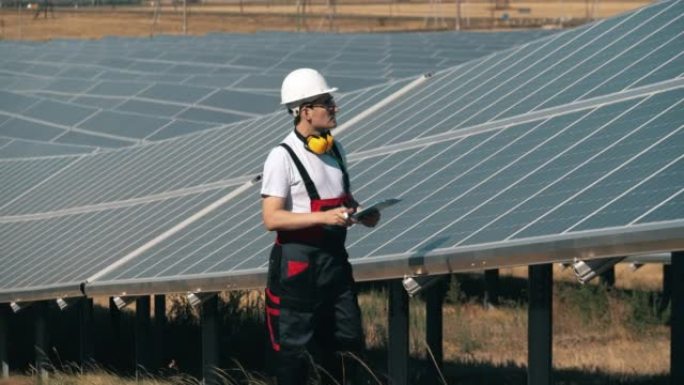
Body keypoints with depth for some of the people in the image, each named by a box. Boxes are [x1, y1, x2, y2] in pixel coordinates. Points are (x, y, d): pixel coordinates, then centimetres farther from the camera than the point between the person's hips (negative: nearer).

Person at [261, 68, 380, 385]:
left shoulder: (335, 151, 10)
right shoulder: (283, 157, -14)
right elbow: (271, 218, -19)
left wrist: (362, 213, 3)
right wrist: (324, 217, -26)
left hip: (334, 257, 7)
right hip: (297, 260, -7)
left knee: (346, 340, 10)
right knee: (295, 346, -2)